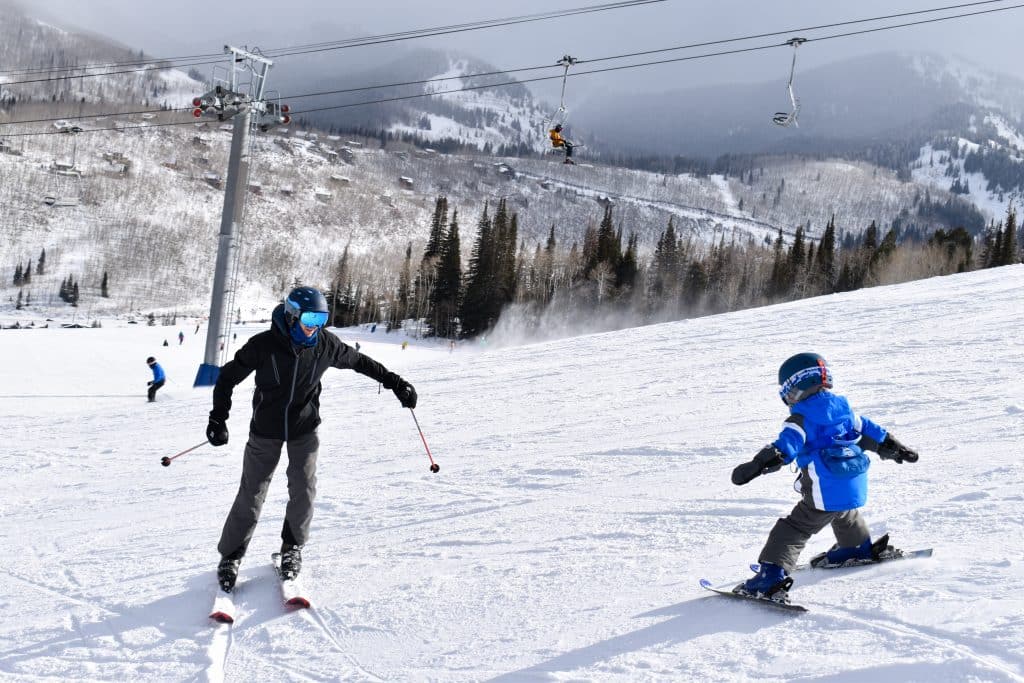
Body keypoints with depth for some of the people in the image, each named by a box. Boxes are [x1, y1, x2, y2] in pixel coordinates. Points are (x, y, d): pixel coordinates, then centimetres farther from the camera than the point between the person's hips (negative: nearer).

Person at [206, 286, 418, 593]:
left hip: (304, 429, 2)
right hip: (265, 430, -2)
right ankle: (231, 556, 18)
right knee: (251, 495, 1)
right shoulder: (263, 345, -19)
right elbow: (228, 377, -8)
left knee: (304, 490, -6)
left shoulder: (325, 344, -12)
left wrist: (395, 383, 6)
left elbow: (359, 361, 5)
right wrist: (218, 419, -14)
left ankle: (292, 548, 18)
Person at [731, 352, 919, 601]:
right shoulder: (842, 406, 12)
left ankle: (772, 575, -17)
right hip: (855, 487, 7)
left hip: (825, 493, -7)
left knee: (794, 530, -6)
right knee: (846, 517, 37)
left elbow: (787, 445, -26)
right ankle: (860, 549, 58)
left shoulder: (802, 418, -9)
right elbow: (866, 430, 22)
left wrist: (759, 465, -37)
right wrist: (894, 447, 36)